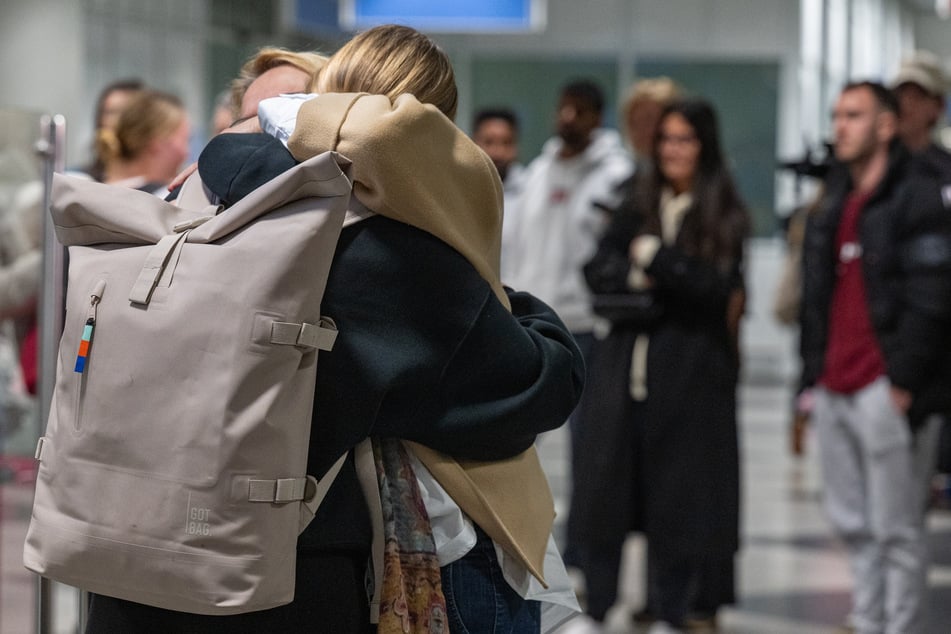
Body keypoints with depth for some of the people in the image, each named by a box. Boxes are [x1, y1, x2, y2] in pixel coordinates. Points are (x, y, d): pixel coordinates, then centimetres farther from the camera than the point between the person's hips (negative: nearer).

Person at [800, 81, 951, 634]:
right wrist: (812, 378, 16)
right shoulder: (835, 199, 20)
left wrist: (904, 382, -16)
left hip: (888, 389, -8)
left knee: (896, 530, -5)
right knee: (855, 525, 9)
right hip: (836, 389, 8)